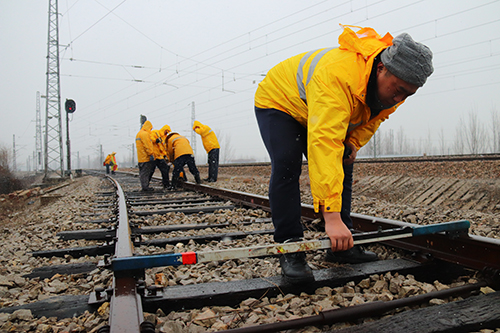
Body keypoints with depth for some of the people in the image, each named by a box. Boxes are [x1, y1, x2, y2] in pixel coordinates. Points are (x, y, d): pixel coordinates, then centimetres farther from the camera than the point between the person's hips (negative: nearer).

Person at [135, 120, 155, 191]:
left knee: (142, 172, 11)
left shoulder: (138, 134, 23)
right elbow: (147, 146, -19)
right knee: (145, 172, -8)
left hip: (141, 158, 10)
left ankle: (144, 186, 16)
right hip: (146, 158, -10)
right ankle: (145, 187, -7)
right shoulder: (145, 134, -11)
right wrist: (151, 154, -20)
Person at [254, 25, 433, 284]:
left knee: (341, 168, -1)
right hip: (279, 102, -7)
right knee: (287, 165, -26)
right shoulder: (336, 77, -44)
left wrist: (354, 142, -14)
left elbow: (373, 117, 7)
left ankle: (341, 246, 8)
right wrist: (332, 216, -57)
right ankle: (289, 250, -17)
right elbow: (324, 144, -53)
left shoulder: (393, 84, -16)